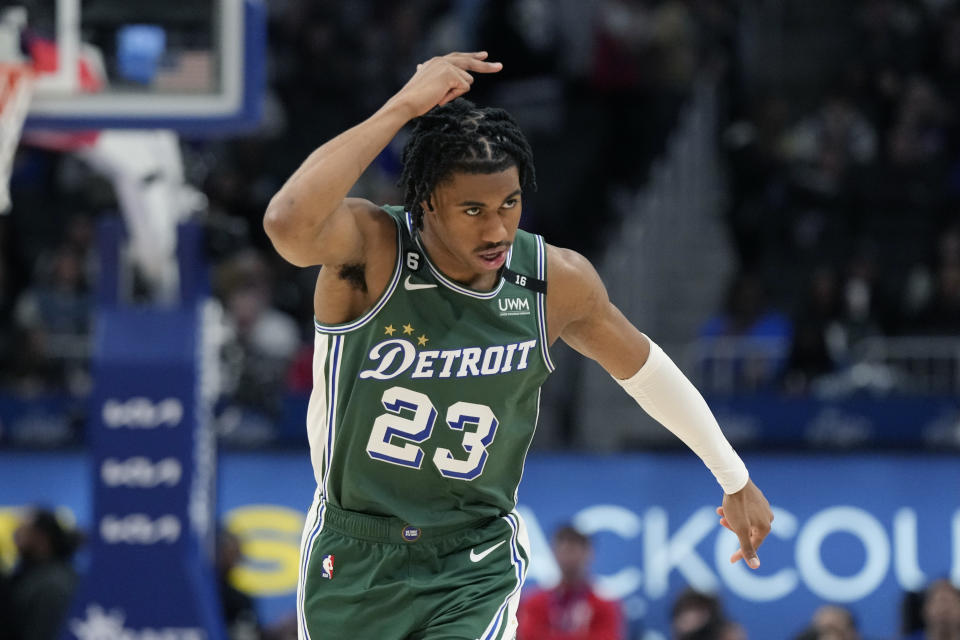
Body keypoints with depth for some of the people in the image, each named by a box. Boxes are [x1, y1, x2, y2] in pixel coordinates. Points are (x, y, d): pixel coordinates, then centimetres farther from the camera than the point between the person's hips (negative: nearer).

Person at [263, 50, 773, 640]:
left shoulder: (557, 282, -8)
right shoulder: (370, 247, -19)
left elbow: (640, 366, 12)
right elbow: (288, 223, -43)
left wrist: (736, 481, 21)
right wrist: (402, 108, -41)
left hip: (476, 569, 1)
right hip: (354, 563, -1)